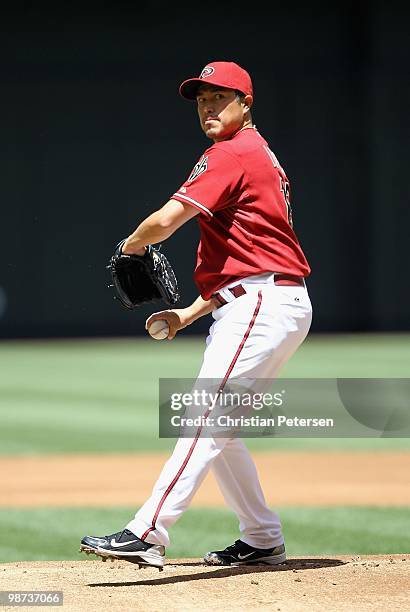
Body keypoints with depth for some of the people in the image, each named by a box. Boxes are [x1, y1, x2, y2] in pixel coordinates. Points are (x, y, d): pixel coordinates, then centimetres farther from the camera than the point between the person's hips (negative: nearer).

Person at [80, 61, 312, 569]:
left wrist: (132, 244, 3)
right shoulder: (258, 156, 23)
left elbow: (166, 220, -18)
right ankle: (263, 540, 21)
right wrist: (190, 313, 19)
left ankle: (147, 535, -27)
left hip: (263, 306, -11)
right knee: (214, 426, 16)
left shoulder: (232, 154, -9)